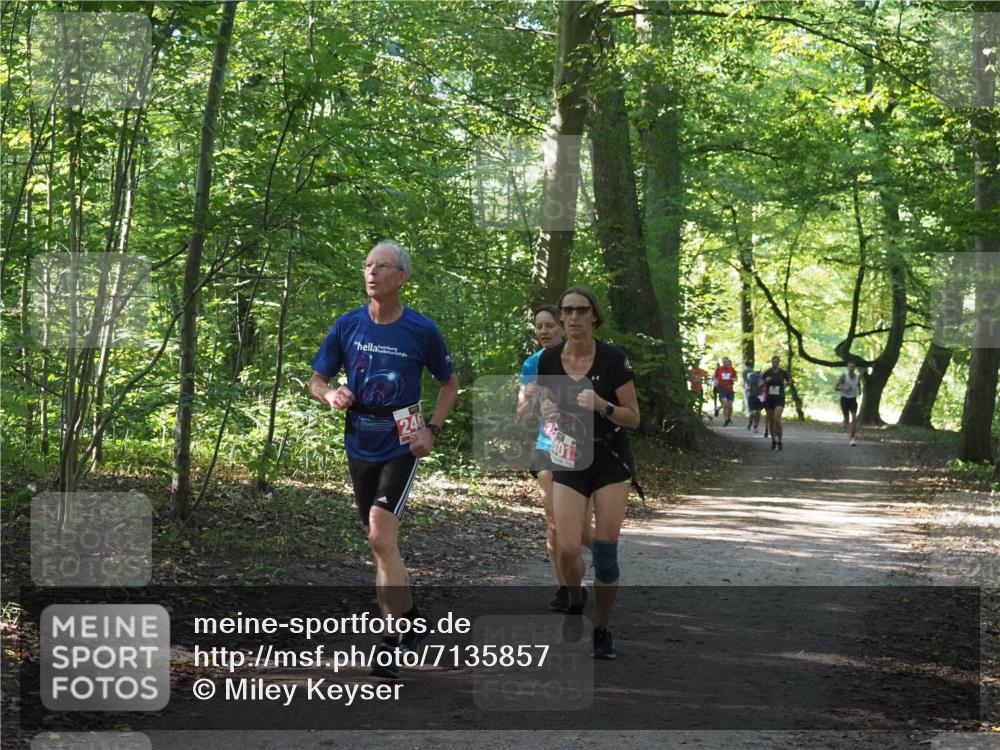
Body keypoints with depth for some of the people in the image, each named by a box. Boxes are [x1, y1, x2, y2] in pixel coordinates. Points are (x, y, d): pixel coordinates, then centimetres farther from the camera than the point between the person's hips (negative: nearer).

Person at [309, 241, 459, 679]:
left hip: (401, 446, -4)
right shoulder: (348, 326, 0)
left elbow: (449, 383, 8)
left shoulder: (422, 330, -6)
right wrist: (331, 394, -15)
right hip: (360, 445, 4)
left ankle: (395, 638, -10)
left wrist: (432, 430, -5)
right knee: (382, 543, 13)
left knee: (381, 536, -18)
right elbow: (316, 380, 9)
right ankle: (407, 621, 27)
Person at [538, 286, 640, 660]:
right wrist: (547, 410, -10)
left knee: (605, 551, -5)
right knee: (567, 549, -10)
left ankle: (602, 630, 13)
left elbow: (633, 418, -6)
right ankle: (575, 600, 22)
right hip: (568, 461, 2)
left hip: (611, 461, -2)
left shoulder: (613, 360, -11)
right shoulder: (548, 360, -2)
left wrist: (602, 406, -24)